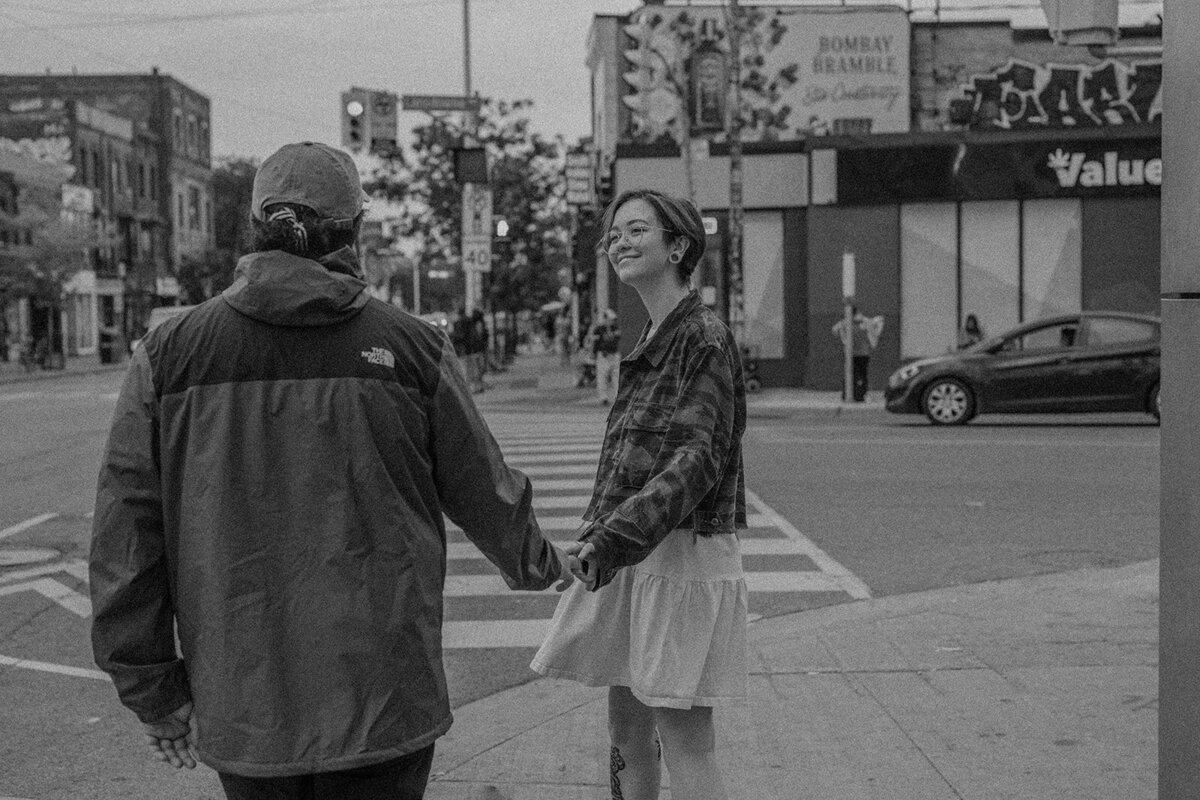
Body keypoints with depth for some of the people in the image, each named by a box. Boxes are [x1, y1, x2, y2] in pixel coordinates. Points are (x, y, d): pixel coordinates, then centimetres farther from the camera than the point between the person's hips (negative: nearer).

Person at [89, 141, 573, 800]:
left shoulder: (168, 353, -1)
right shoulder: (412, 348, -5)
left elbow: (126, 529, -2)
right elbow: (483, 492, 5)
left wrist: (152, 689, 6)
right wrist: (537, 565, 26)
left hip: (239, 703, 2)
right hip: (382, 697, -2)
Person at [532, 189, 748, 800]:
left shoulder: (705, 338, -11)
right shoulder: (649, 343, 15)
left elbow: (698, 459, -20)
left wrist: (613, 537, -28)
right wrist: (598, 535, 21)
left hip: (683, 553, -8)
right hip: (629, 559, 8)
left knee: (684, 744, -4)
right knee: (626, 732, 13)